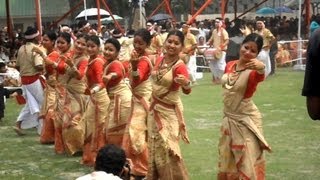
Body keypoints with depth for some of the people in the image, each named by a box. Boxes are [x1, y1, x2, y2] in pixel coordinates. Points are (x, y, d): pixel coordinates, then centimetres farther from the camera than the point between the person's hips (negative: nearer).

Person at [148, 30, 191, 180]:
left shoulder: (180, 66, -21)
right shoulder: (159, 60, -1)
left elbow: (187, 91, -33)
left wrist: (186, 83, -56)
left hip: (169, 111, -7)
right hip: (155, 108, 7)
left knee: (167, 148, -7)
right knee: (154, 146, 15)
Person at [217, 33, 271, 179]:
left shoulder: (253, 71, -19)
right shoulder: (229, 65, 0)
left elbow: (260, 77, -45)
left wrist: (261, 68, -68)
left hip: (246, 120, -6)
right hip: (228, 118, 6)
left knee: (248, 161, -2)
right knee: (226, 159, 20)